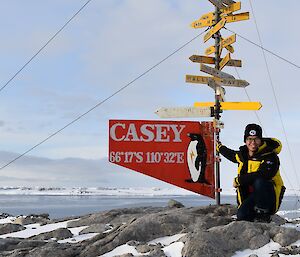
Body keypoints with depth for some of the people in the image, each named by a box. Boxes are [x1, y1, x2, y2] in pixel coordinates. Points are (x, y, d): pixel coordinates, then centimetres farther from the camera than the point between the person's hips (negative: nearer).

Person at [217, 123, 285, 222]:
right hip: (250, 197, 5)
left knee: (259, 181, -36)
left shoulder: (270, 156, -14)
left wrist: (238, 180, -24)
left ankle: (263, 214, -20)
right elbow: (231, 154, 33)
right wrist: (220, 147, 51)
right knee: (241, 216, -24)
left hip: (270, 197, -5)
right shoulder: (243, 155, 7)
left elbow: (263, 175, -32)